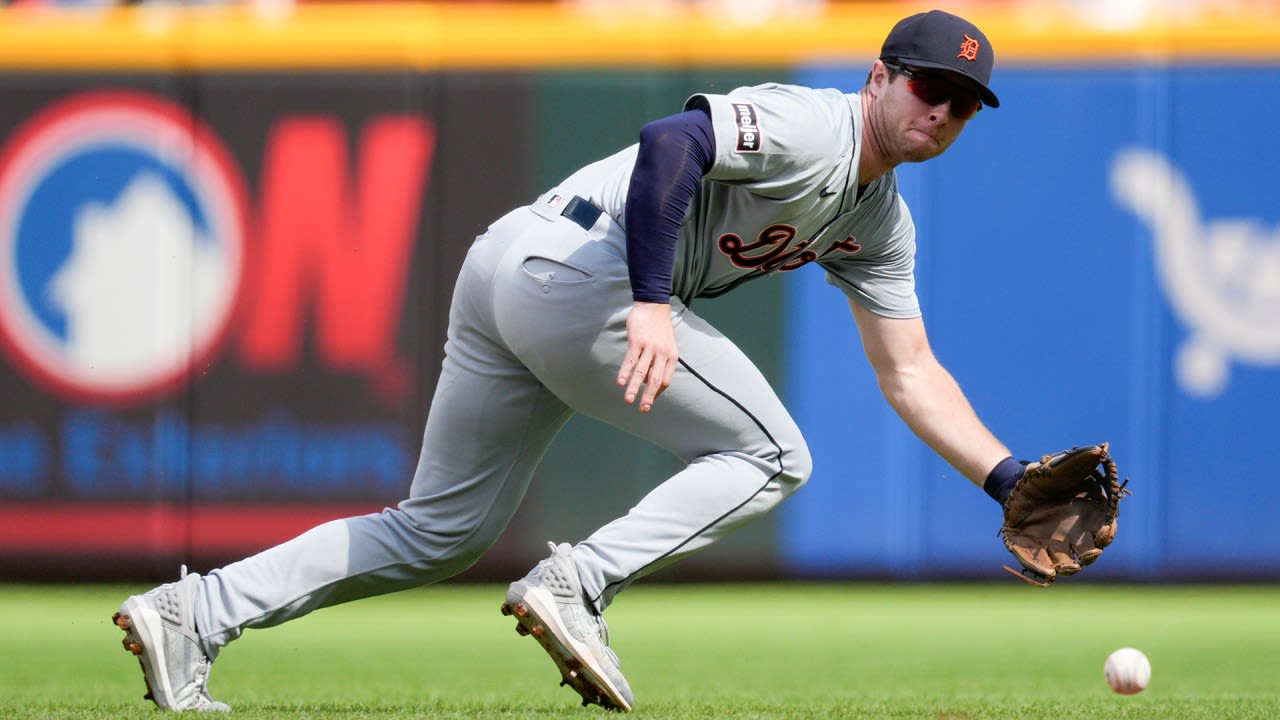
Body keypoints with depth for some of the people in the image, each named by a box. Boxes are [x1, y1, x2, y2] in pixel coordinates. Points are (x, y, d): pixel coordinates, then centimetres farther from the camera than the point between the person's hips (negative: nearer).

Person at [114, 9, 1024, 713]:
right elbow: (671, 141, -24)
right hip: (571, 268, -9)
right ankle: (577, 585, -15)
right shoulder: (809, 126, -8)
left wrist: (1009, 479, 17)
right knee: (770, 454, -3)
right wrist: (651, 303, -32)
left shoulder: (878, 224, 21)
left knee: (438, 532, 11)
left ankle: (195, 615, 5)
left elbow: (911, 375, 25)